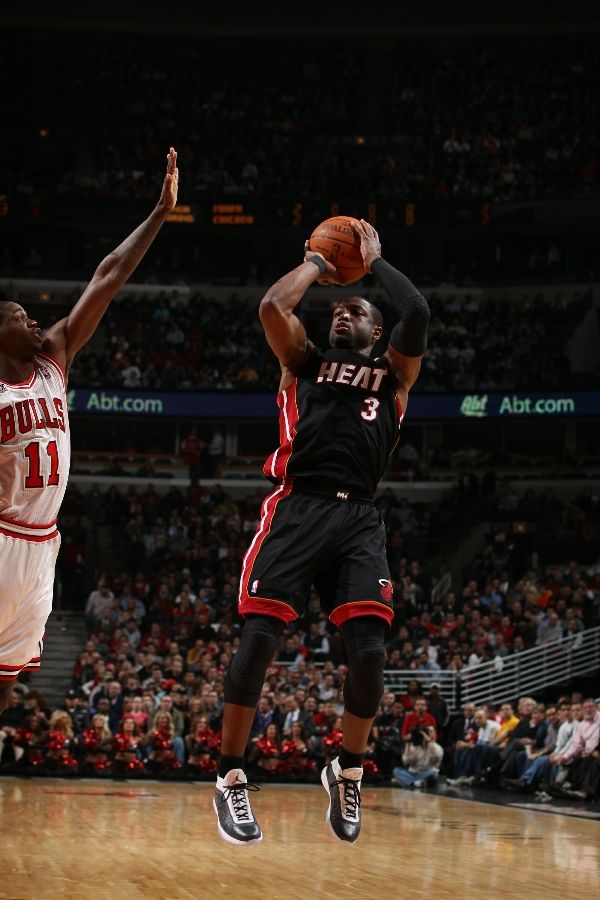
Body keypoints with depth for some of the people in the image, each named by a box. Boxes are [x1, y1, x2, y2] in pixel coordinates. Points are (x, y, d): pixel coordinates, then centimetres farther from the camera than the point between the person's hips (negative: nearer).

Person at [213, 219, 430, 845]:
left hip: (358, 517, 0)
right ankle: (231, 778, -1)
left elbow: (417, 314, 1)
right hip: (296, 507, 0)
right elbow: (272, 307, 2)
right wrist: (317, 264, 18)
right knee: (258, 636, -12)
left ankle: (348, 771, 11)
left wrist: (374, 260, 14)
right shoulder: (304, 362, 21)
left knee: (368, 649, -13)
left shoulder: (393, 373, 20)